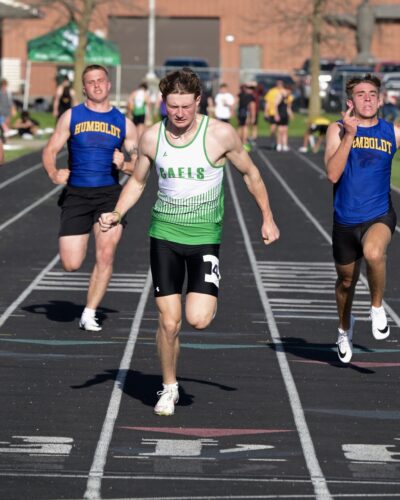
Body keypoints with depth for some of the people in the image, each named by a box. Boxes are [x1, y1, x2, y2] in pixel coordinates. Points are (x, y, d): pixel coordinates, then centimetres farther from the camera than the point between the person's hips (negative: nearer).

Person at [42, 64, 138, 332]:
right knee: (71, 264, -6)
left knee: (106, 254, -13)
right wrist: (53, 173, -12)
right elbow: (50, 151, 6)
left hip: (110, 194, 1)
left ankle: (89, 314, 1)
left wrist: (124, 165, -11)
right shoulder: (71, 116, 6)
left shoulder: (124, 123, 9)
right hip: (76, 194, 0)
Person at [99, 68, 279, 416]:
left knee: (198, 319, -16)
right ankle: (169, 388, 19)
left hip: (205, 236, -2)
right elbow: (138, 181, 13)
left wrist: (267, 218, 8)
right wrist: (117, 213, -2)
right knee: (169, 322, -1)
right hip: (164, 234, 2)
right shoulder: (152, 137, -2)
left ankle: (208, 299, 21)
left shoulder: (221, 134, -11)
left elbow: (250, 172, 5)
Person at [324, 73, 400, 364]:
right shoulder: (338, 130, -3)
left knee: (373, 252, -34)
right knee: (347, 280, 16)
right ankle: (345, 327, 47)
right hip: (346, 219, 1)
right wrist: (349, 134, -21)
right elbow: (333, 174, -16)